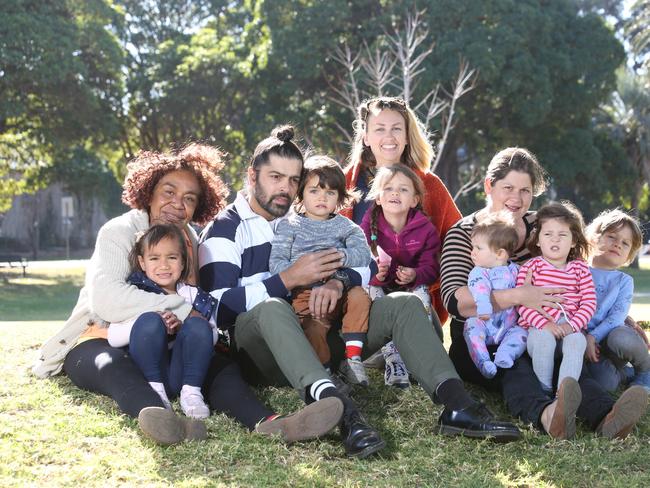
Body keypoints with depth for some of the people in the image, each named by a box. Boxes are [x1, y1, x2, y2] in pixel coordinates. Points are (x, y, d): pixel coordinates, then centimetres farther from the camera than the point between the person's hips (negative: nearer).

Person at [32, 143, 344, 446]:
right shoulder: (119, 232, -6)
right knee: (112, 364, -38)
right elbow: (106, 300, -25)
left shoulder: (194, 242, 12)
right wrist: (185, 308, -23)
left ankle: (267, 423, -52)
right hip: (101, 341, -5)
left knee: (222, 365, -21)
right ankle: (155, 416, -71)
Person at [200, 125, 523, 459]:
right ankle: (339, 409, -58)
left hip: (320, 335, 6)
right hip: (263, 353, -5)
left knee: (405, 305, -8)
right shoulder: (225, 230, 3)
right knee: (271, 308, -38)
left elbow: (366, 265, 9)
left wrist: (337, 281, -14)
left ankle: (457, 405, -30)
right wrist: (288, 279, -18)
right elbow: (219, 308, -13)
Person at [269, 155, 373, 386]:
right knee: (314, 325, -31)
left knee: (359, 296, -28)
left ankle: (352, 358, -18)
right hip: (305, 294, -2)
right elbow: (276, 263, -1)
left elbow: (363, 255, -2)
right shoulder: (289, 226, 11)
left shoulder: (345, 226, 16)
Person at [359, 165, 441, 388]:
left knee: (421, 292, -31)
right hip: (379, 287, 0)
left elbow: (430, 268, -7)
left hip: (411, 287, 0)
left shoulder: (426, 229, -6)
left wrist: (415, 275, -30)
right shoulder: (368, 226, -8)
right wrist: (373, 273, -34)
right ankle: (393, 361, -33)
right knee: (372, 291, -32)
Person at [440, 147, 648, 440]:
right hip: (478, 344, -3)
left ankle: (605, 417, -60)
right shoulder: (463, 234, 0)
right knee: (514, 369, -37)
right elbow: (454, 300, -17)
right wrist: (518, 297, -27)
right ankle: (546, 414, -67)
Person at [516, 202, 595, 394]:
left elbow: (589, 302, 5)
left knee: (576, 342, -31)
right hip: (538, 327, -1)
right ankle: (545, 391, -23)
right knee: (544, 339, -34)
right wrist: (543, 323, -19)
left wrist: (572, 324, -11)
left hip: (570, 328, 2)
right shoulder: (530, 267, 6)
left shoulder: (580, 268, 13)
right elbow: (522, 302, -5)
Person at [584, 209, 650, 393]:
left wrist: (594, 336, -20)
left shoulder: (624, 281, 9)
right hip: (585, 342, -1)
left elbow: (618, 316, -6)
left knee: (621, 338, -37)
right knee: (606, 382, -31)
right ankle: (621, 372, 5)